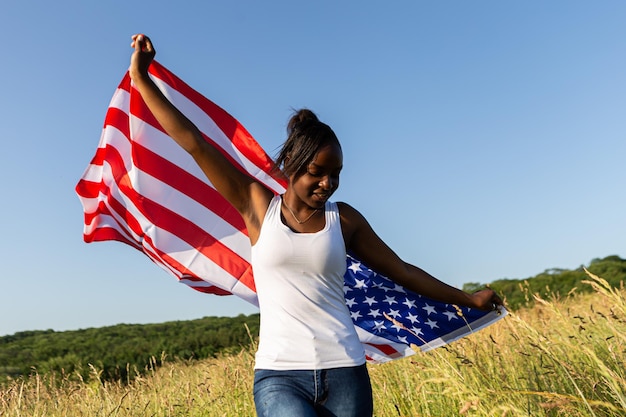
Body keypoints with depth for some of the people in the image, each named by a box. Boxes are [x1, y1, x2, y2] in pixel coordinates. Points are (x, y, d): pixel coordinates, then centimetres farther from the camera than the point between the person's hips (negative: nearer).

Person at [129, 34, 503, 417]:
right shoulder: (258, 205, 0)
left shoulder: (344, 219, 4)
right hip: (278, 375, -2)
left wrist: (467, 298, 17)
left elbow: (402, 271, 11)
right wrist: (142, 80, 1)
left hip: (345, 373, 2)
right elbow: (194, 143, -1)